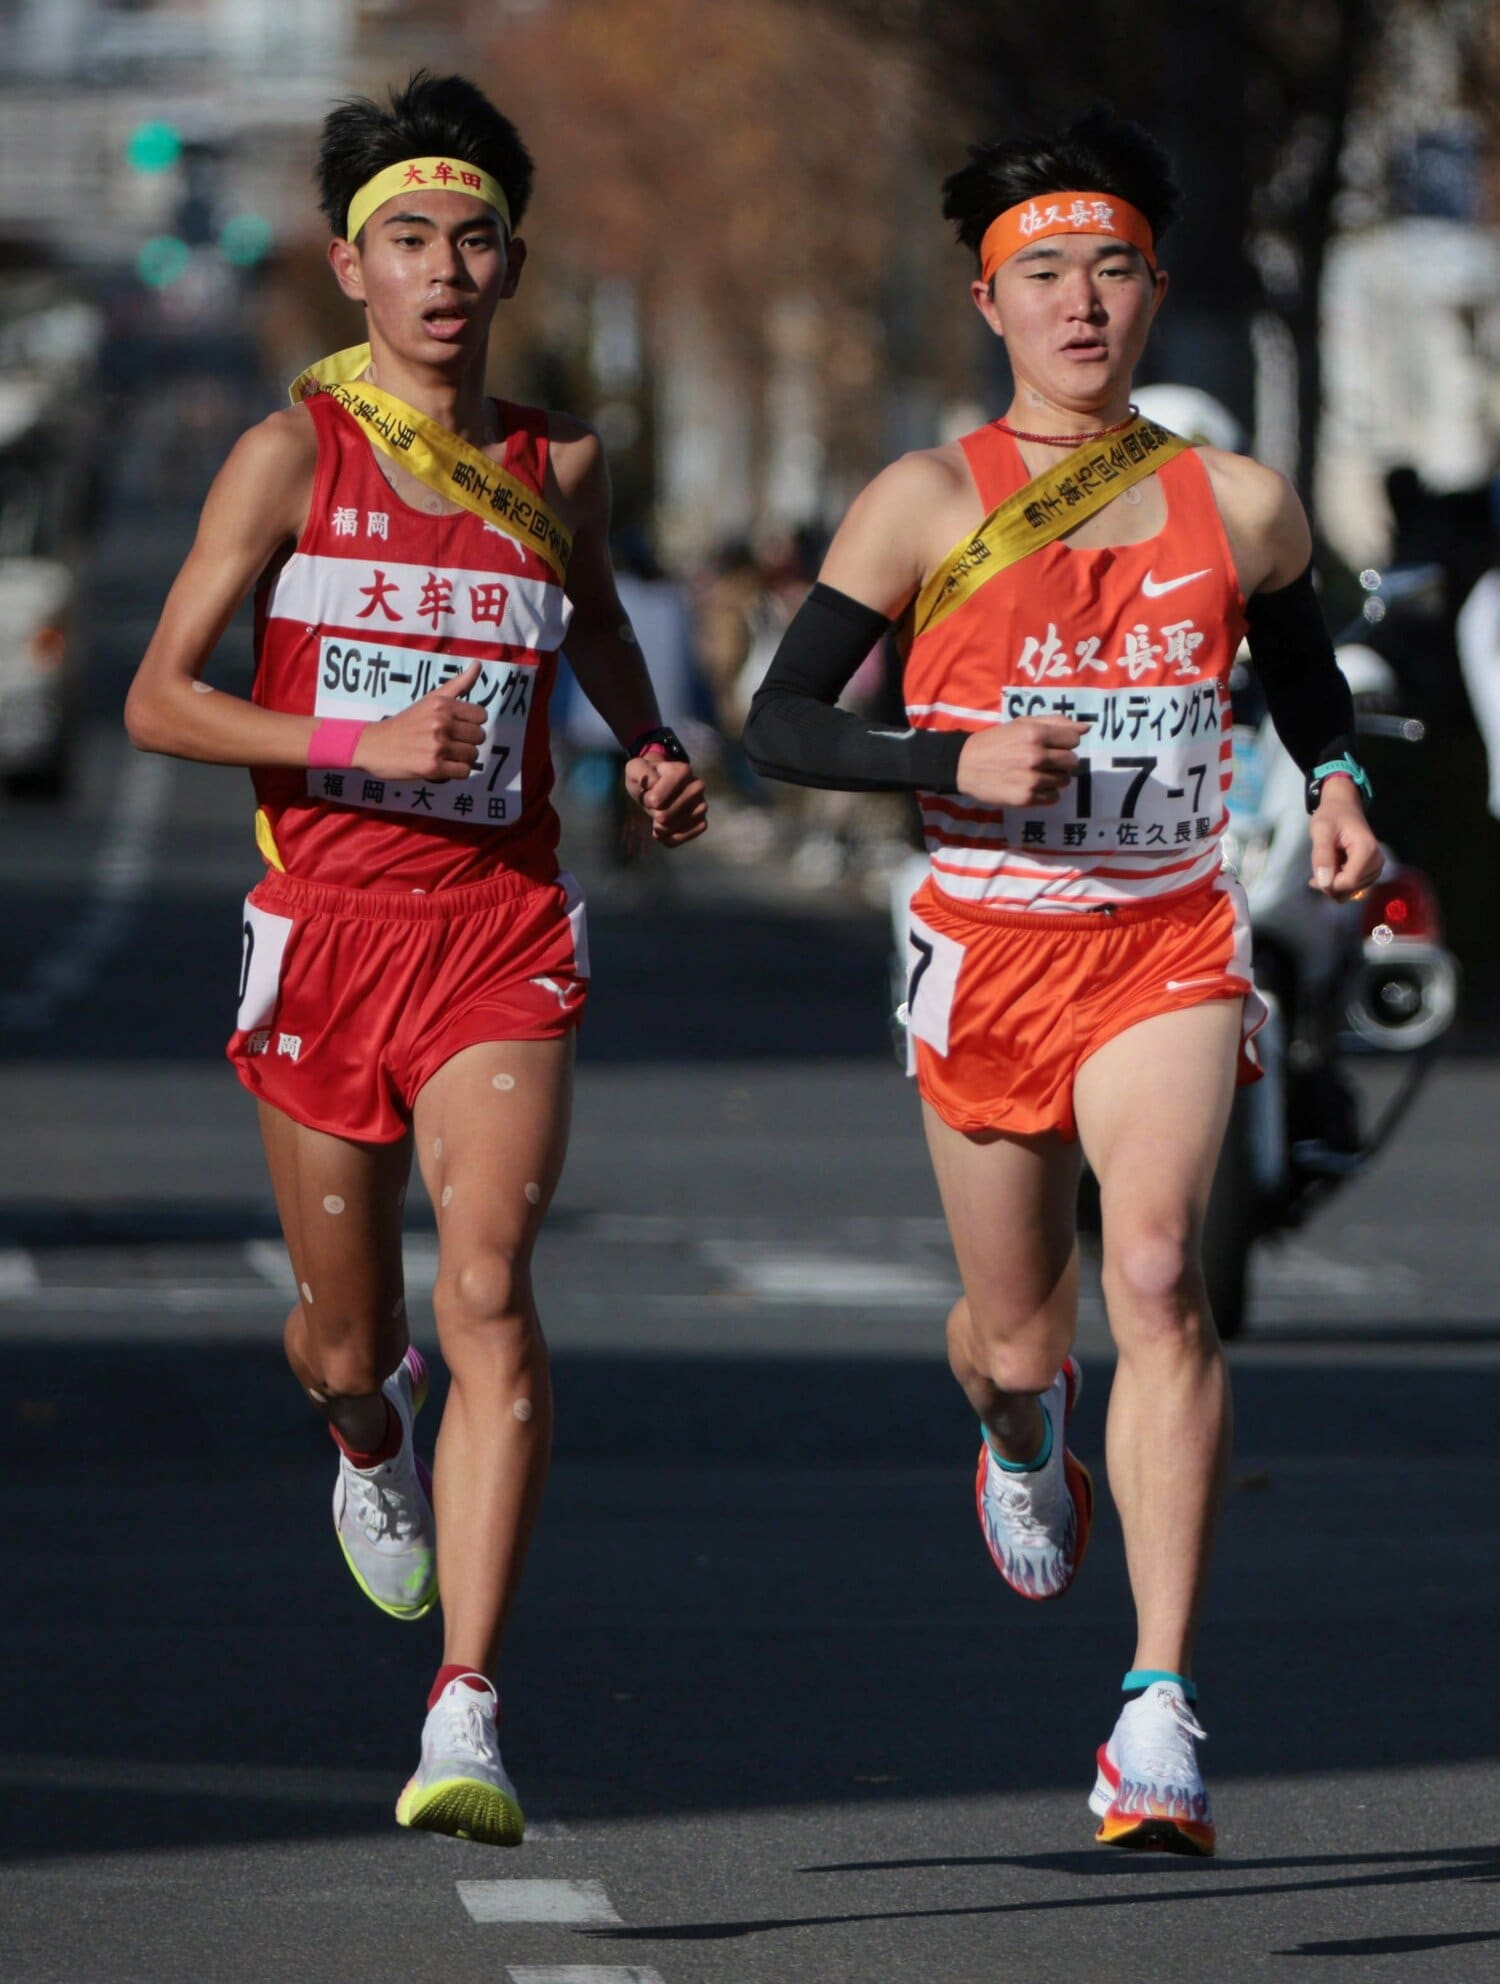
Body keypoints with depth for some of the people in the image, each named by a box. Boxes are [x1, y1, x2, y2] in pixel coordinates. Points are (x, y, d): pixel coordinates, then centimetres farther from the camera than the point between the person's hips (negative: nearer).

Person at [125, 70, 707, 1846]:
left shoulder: (556, 468, 9)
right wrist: (367, 742, -18)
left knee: (489, 1290, -19)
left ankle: (465, 1718, -25)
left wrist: (653, 753, 13)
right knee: (347, 1332, 12)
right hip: (325, 930, -1)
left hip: (502, 932, 1)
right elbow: (159, 701, -6)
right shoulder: (293, 455, -1)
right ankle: (371, 1447, 52)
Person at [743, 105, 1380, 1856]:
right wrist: (956, 761, -21)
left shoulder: (1237, 509, 3)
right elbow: (777, 724, -5)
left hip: (1168, 948, 0)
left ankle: (1159, 1713, -25)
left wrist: (1333, 781, 4)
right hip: (987, 953, 0)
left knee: (1157, 1278, -22)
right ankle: (1023, 1442, 53)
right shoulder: (930, 506, -4)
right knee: (1016, 1337, 11)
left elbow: (1298, 649, 24)